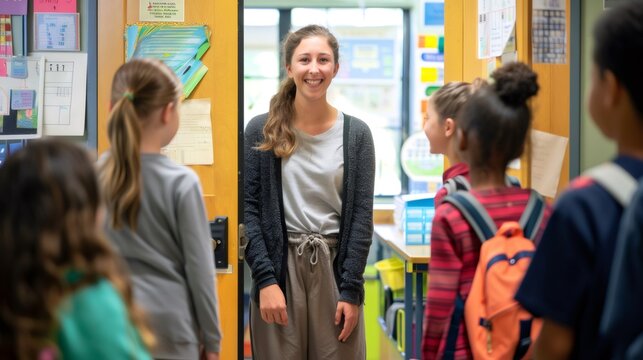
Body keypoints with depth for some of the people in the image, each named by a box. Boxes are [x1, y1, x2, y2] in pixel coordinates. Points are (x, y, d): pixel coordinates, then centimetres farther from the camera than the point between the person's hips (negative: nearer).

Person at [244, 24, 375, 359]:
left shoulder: (356, 133, 3)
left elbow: (361, 216, 0)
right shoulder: (261, 131, 1)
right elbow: (249, 210, -2)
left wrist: (351, 291, -6)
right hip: (279, 266, -1)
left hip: (335, 267, 1)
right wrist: (265, 280, -11)